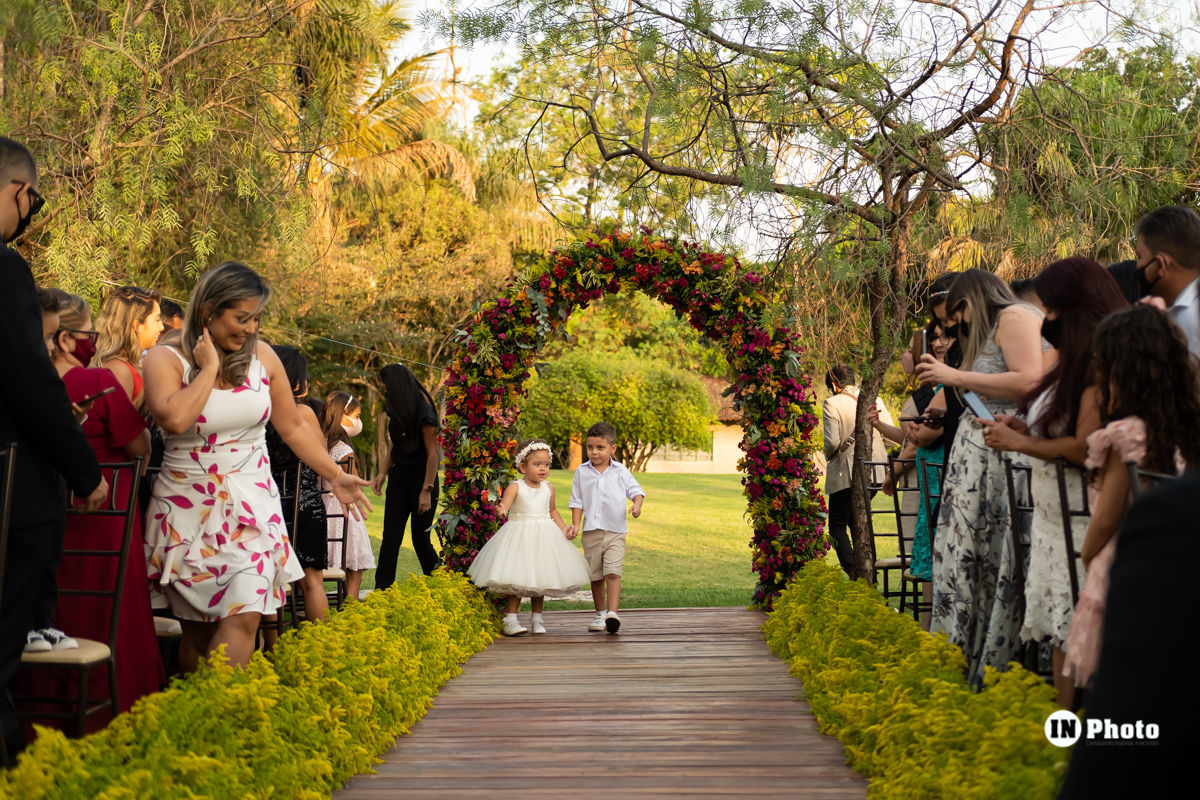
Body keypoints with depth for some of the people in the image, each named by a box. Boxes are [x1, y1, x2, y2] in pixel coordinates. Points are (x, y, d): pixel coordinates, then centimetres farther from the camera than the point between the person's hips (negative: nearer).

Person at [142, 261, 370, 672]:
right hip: (189, 512, -2)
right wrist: (210, 368, -14)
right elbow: (174, 419, -25)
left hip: (252, 507, 2)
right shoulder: (166, 359, -4)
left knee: (243, 618, -15)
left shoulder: (261, 357, 6)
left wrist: (336, 476, 14)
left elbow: (293, 427, 15)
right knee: (198, 630, 5)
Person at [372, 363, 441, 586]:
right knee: (390, 537, 1)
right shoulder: (396, 410, 9)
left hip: (421, 478, -7)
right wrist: (382, 473, 4)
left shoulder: (424, 412, -16)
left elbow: (433, 453, -15)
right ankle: (382, 590, 1)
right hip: (399, 478, 7)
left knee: (420, 538, -1)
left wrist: (426, 491, -17)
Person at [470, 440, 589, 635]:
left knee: (540, 576, 10)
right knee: (515, 578, -10)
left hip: (543, 536, 5)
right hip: (519, 536, -5)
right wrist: (501, 510, -51)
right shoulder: (516, 487, -11)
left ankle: (536, 618, 22)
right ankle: (510, 620, -3)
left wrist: (564, 529, 12)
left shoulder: (548, 488, 5)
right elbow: (505, 503, -28)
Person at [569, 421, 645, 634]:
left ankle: (613, 613, -20)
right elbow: (577, 501, 9)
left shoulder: (620, 471, 2)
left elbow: (635, 490, 5)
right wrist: (575, 524, 1)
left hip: (615, 531, -2)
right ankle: (600, 614, 22)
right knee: (595, 576, 9)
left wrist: (637, 504, -16)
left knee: (612, 572, -16)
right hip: (591, 531, 2)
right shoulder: (582, 472, 5)